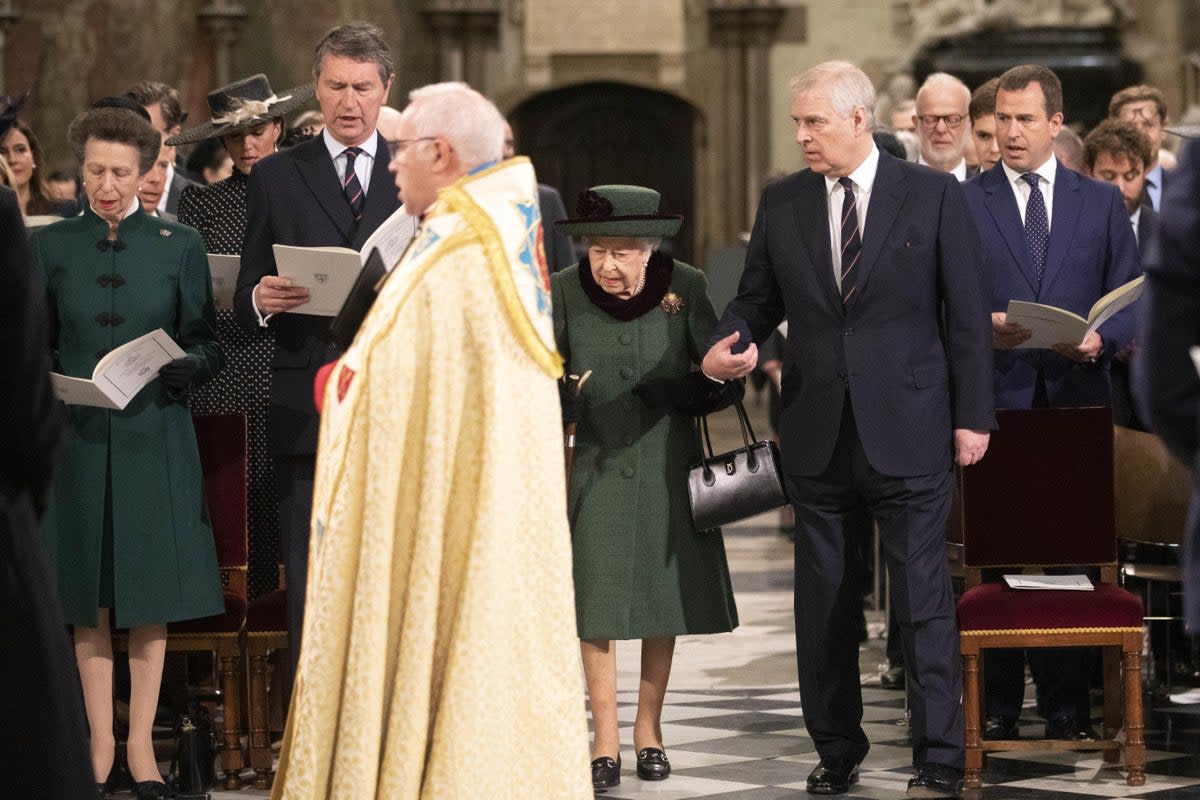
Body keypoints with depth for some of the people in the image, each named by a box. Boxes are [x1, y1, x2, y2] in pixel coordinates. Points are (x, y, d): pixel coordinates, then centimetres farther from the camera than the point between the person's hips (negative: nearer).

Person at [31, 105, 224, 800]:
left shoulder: (180, 246, 4)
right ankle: (100, 743, 11)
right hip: (78, 437, 1)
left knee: (150, 597, 2)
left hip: (154, 437, -1)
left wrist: (183, 370, -15)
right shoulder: (51, 247, 6)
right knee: (89, 598, 3)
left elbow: (209, 346, 5)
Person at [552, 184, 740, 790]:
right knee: (596, 603, -2)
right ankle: (605, 740, 5)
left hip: (665, 464, 1)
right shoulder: (564, 292, -6)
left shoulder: (686, 288, -6)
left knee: (664, 597, 7)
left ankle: (649, 728, 21)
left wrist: (675, 394, -22)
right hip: (594, 464, -1)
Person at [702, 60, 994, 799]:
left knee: (925, 599, -3)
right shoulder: (782, 204, 7)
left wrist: (973, 417, -5)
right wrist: (726, 347, -10)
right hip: (818, 434, 4)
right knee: (824, 604, 10)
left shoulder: (934, 196, -2)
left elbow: (967, 314, -2)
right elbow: (757, 299, 12)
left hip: (908, 429, -4)